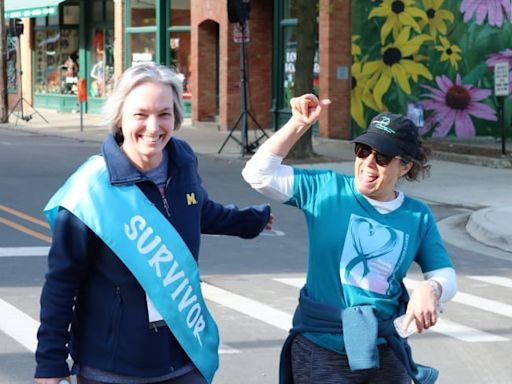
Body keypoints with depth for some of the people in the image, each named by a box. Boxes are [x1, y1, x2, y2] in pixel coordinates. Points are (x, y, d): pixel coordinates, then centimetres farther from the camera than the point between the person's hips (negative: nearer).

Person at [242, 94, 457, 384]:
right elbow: (259, 174, -10)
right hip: (319, 351, -2)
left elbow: (446, 275, 3)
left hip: (384, 353, 2)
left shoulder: (418, 217, 1)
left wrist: (431, 289, -20)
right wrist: (299, 125, -17)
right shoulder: (327, 188, -4)